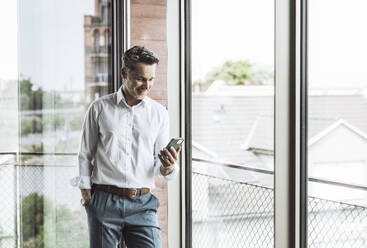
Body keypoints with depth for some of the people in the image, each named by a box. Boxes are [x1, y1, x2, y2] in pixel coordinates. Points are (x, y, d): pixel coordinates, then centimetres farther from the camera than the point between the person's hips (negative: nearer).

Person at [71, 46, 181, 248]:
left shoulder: (159, 113, 9)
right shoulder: (100, 108, 5)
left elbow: (160, 167, 10)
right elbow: (85, 155, 9)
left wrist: (168, 167, -13)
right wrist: (86, 194, 2)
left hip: (142, 204, 1)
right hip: (104, 201, -1)